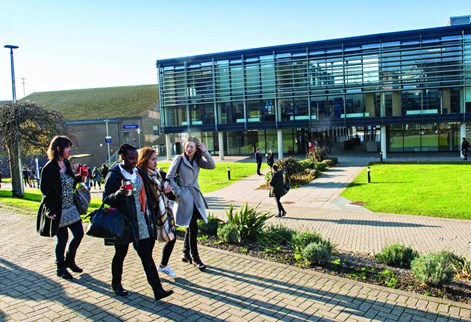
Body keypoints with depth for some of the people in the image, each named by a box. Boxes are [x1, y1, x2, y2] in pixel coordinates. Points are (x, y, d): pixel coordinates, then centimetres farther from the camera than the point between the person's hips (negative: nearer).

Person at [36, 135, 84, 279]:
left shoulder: (67, 164, 7)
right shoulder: (49, 168, -15)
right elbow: (46, 192, -16)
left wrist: (78, 178, -1)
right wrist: (50, 211, -21)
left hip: (71, 208, 8)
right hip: (58, 211, -7)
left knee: (79, 233, 12)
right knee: (62, 239, 4)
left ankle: (69, 261, 33)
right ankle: (61, 268, 22)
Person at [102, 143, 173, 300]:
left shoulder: (139, 172, 8)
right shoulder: (114, 175, -9)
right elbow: (106, 199, -8)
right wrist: (118, 194, -28)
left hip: (142, 223, 4)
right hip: (123, 222, -4)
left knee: (147, 256, 3)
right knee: (120, 253, 13)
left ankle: (157, 289, 3)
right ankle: (116, 284, 35)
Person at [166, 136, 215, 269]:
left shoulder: (197, 160, 8)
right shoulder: (179, 159, -8)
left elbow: (212, 166, -6)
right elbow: (169, 177, -10)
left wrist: (205, 152, -14)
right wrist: (178, 192, -13)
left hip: (195, 196, 6)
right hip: (184, 197, -6)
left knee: (190, 226, 13)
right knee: (193, 227, -7)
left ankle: (186, 254, 28)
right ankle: (195, 258, 5)